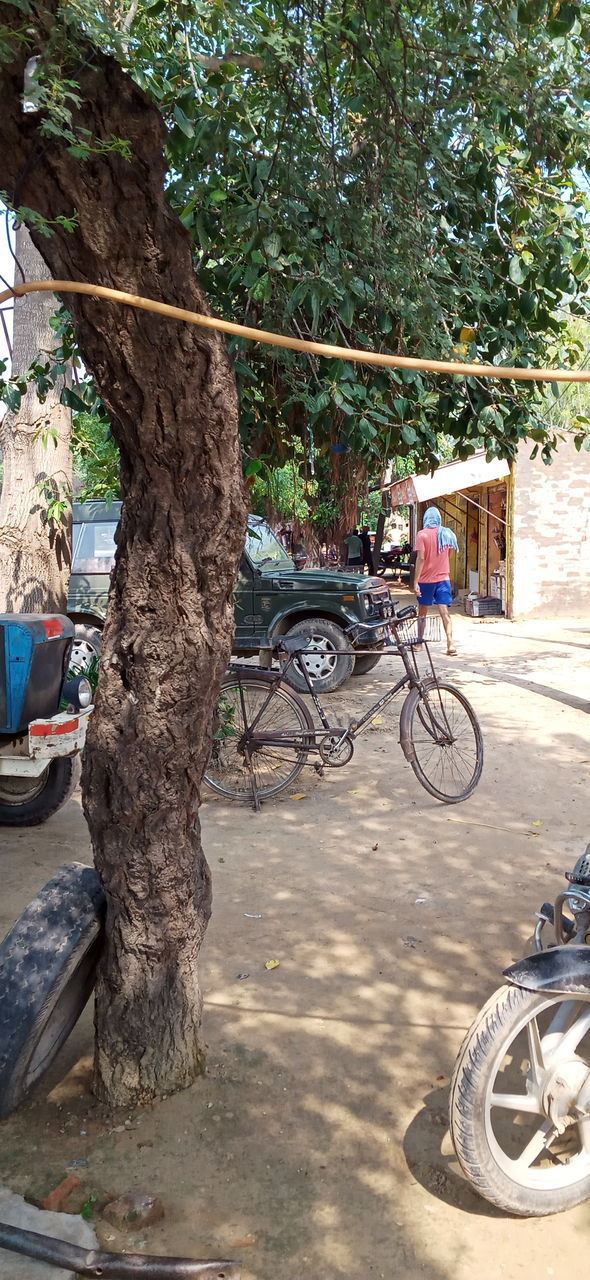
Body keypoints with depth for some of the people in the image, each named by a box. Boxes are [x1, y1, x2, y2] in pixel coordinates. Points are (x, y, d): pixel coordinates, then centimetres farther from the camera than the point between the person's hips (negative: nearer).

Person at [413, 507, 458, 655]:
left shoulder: (422, 534, -9)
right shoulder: (446, 534, 4)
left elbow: (421, 558, -14)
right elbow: (449, 555, 13)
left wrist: (416, 581, -14)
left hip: (426, 579, -3)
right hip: (443, 578, 3)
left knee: (422, 612, 12)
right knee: (445, 612, -1)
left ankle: (420, 642, 21)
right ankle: (450, 644, -11)